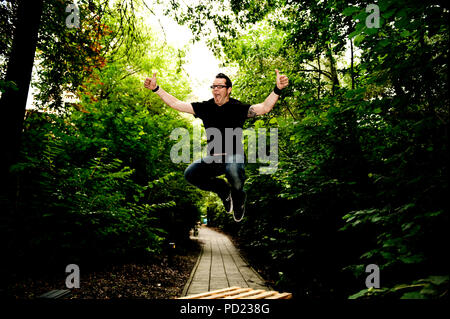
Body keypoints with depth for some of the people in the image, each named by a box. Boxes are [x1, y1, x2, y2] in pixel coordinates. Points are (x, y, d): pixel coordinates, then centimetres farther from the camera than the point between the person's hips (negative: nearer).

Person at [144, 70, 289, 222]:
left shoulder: (237, 108, -2)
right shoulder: (205, 107, 7)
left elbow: (264, 107, -13)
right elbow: (176, 104, 8)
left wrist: (277, 90, -29)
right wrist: (156, 89, 4)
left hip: (234, 156, -4)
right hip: (213, 158, 4)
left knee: (233, 170, -39)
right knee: (190, 174, -20)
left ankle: (238, 196, 0)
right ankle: (222, 189, 8)